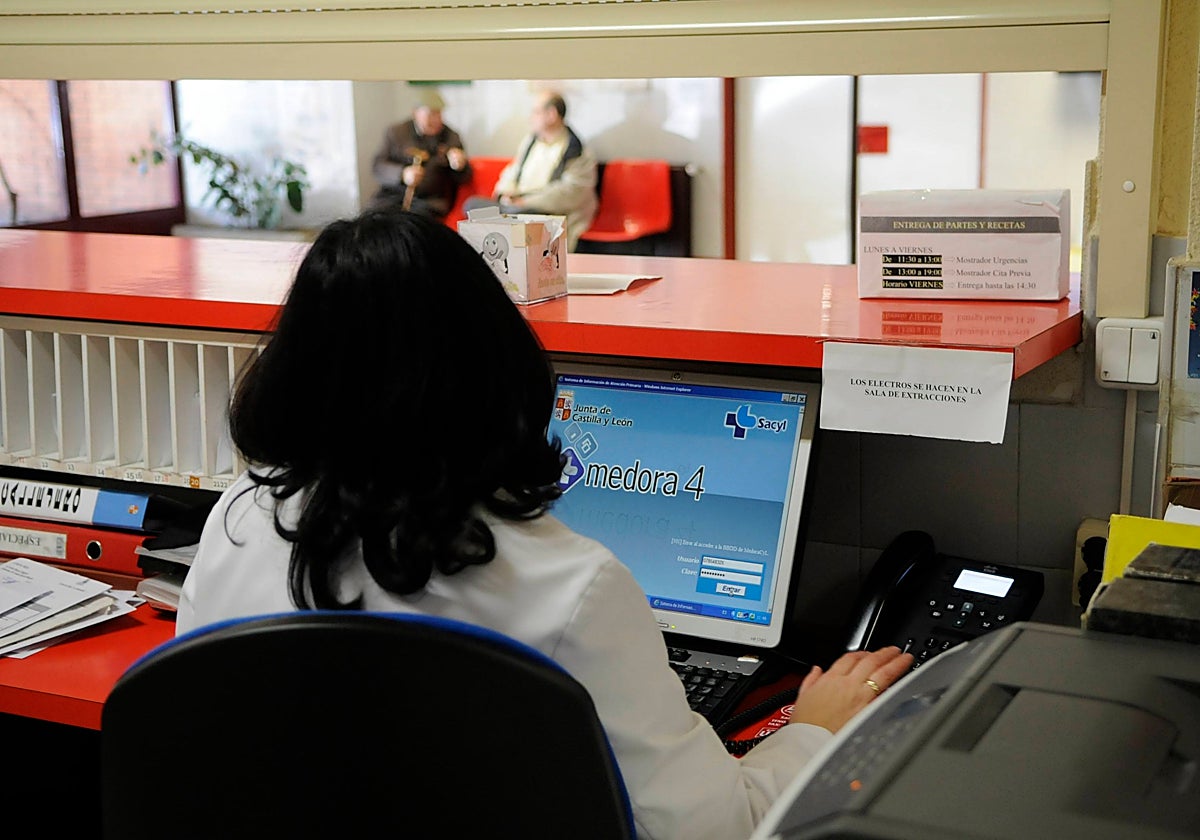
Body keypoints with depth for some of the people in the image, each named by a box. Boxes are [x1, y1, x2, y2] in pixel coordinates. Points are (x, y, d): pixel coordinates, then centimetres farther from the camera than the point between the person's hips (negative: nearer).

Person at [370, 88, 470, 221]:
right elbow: (377, 167, 2)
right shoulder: (396, 133, 10)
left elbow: (464, 179, 11)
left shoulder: (451, 137, 12)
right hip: (392, 195, 0)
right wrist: (403, 174, -18)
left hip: (429, 200, 0)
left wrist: (460, 166, -13)